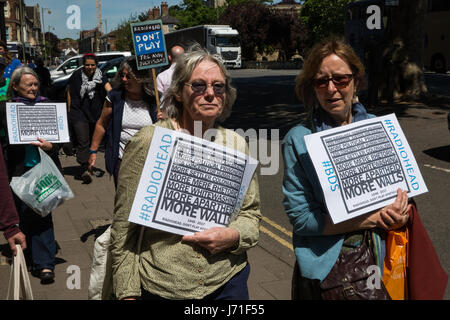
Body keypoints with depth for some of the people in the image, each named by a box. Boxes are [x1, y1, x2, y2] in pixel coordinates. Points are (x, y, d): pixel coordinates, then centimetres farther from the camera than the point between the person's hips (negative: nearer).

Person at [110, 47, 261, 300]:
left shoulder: (237, 144, 2)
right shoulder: (147, 142, -9)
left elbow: (251, 214, 7)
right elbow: (124, 225, -7)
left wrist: (233, 237, -14)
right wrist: (128, 293, -8)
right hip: (161, 288, -2)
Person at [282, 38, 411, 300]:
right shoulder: (298, 140, -11)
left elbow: (401, 190, 11)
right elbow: (299, 217, -14)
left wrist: (399, 215, -13)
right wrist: (372, 219, -18)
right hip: (325, 266, -3)